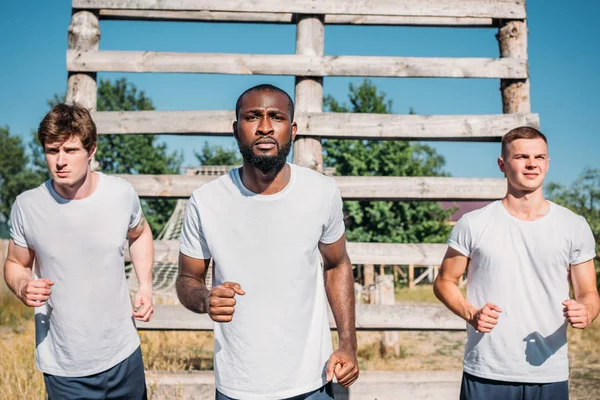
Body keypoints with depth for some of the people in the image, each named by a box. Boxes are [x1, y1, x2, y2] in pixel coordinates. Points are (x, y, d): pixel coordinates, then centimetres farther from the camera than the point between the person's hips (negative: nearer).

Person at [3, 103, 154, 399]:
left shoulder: (121, 193, -9)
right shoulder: (27, 206, -13)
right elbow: (16, 264, 4)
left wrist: (146, 286, 0)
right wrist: (22, 287, -18)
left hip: (123, 354, 2)